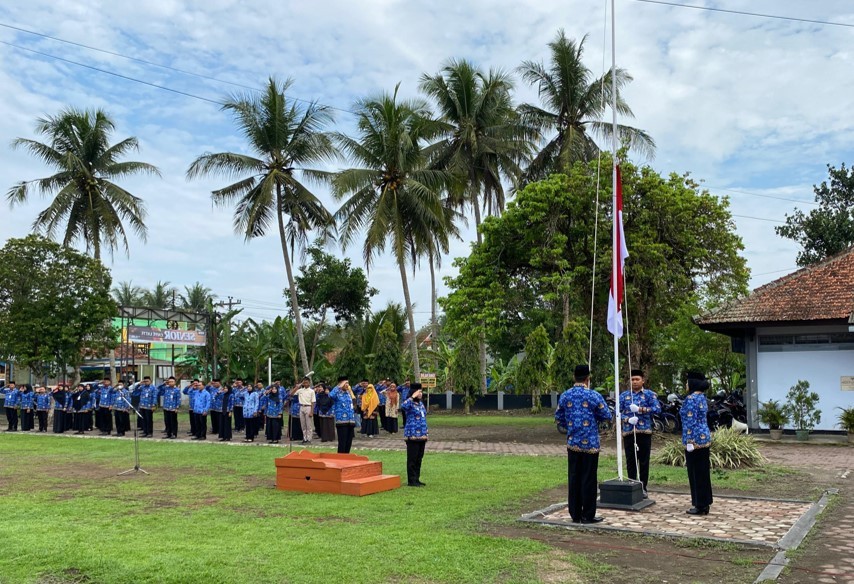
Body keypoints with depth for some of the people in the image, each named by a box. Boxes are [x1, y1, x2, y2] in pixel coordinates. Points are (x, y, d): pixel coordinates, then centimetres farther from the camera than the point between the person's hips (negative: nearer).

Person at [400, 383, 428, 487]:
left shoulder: (421, 404, 14)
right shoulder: (410, 404, -10)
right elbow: (403, 406, -36)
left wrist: (425, 434, 20)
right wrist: (412, 397, -28)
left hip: (422, 436, 8)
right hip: (413, 436, -8)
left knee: (419, 459, 12)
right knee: (412, 459, -2)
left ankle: (416, 479, 20)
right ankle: (411, 480, 4)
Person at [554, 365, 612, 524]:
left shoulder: (565, 396, 3)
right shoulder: (594, 396, -11)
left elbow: (558, 418, 10)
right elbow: (607, 415, -2)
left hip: (572, 443, 4)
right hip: (590, 443, -4)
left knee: (574, 478, 9)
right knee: (588, 479, 2)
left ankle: (575, 514, 15)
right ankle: (588, 515, 7)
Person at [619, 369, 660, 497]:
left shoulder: (650, 394, 3)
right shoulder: (624, 395, 10)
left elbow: (657, 409, -9)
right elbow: (618, 411, 4)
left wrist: (640, 409, -16)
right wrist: (628, 419, -14)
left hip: (644, 431, -2)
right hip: (628, 432, 2)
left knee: (644, 461, 4)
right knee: (630, 461, 5)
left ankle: (643, 488, 12)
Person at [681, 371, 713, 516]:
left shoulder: (691, 399, -16)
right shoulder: (702, 397, 12)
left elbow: (690, 422, -20)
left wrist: (689, 441, -18)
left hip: (695, 440, -9)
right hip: (705, 437, 9)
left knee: (696, 472, -2)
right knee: (703, 471, 13)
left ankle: (700, 506, 4)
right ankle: (705, 504, 20)